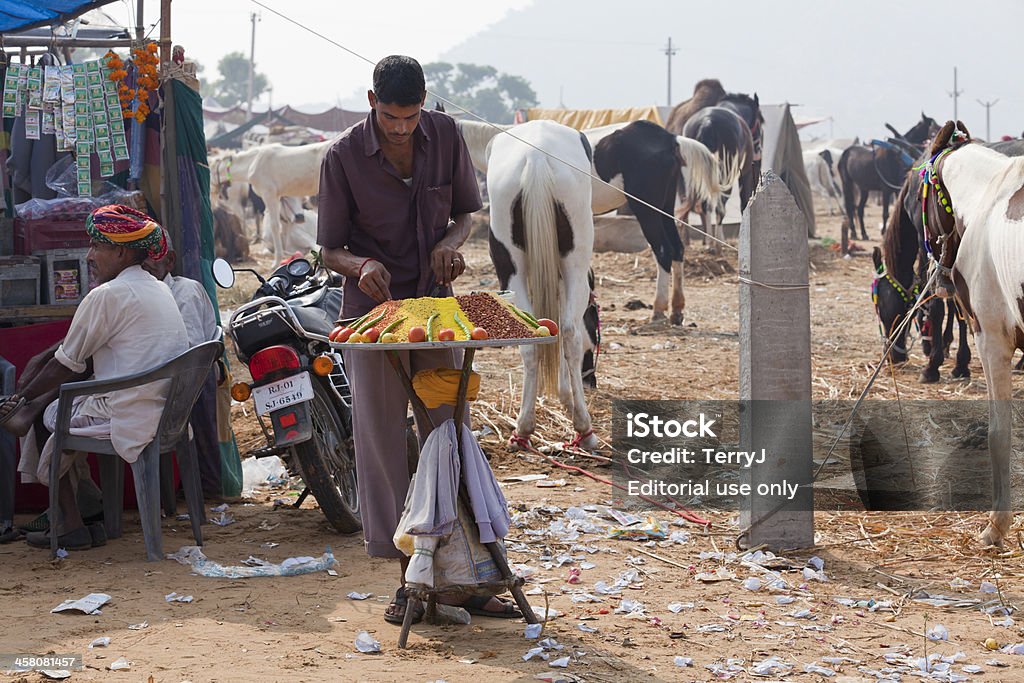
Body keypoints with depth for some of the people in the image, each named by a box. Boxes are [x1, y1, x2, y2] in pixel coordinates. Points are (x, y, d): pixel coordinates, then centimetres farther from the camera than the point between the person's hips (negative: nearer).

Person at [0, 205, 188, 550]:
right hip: (167, 414, 9)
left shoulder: (107, 295, -14)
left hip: (130, 420, -8)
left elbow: (64, 366, -7)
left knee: (46, 417, 14)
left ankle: (72, 525, 15)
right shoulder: (158, 289, 14)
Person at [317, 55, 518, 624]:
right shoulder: (343, 156, -10)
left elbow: (466, 209, 12)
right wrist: (361, 266, -26)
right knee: (383, 445, -1)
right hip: (374, 310, -2)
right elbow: (330, 250, -4)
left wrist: (452, 241, -11)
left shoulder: (446, 136, -2)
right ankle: (408, 577, 7)